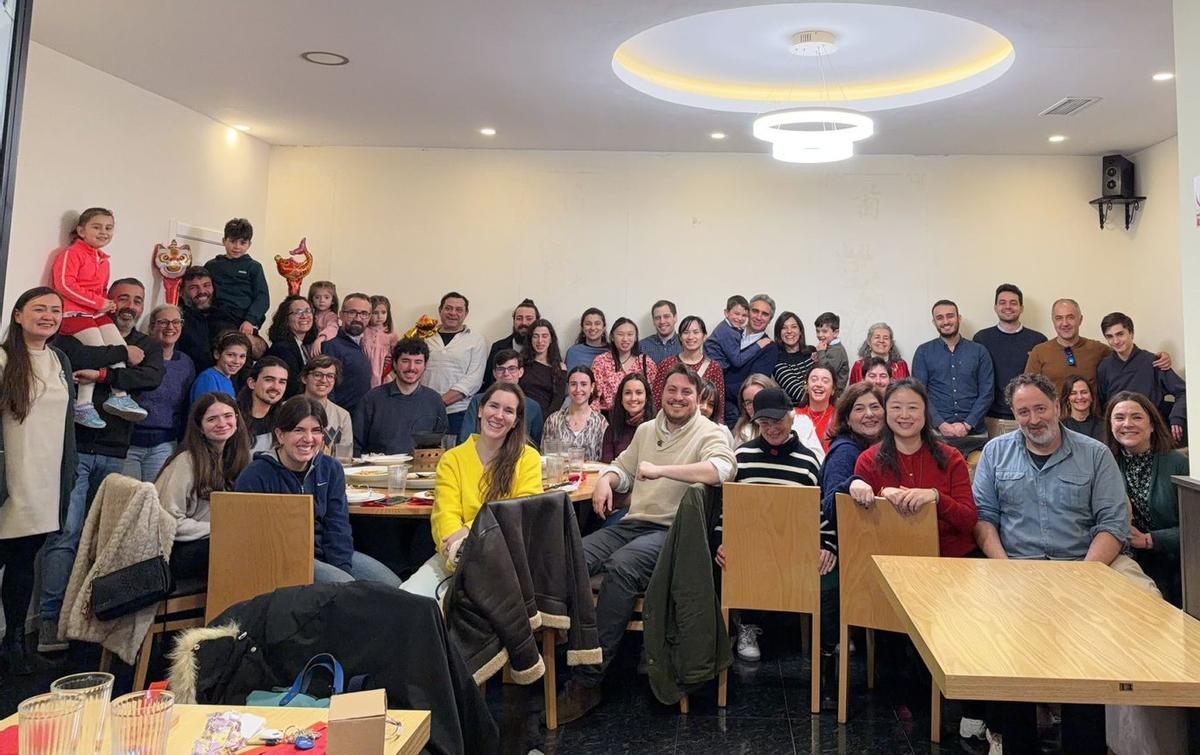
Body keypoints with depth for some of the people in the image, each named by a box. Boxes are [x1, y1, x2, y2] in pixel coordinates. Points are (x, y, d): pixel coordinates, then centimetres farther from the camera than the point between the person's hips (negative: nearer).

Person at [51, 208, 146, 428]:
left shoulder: (103, 259, 18)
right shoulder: (71, 254, -6)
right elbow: (65, 285, -17)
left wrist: (109, 304, 5)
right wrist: (99, 302, -18)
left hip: (98, 313, 8)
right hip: (74, 312, -8)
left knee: (120, 346, -4)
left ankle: (119, 396, 2)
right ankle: (83, 405, -14)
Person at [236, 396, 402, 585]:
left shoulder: (331, 469, 6)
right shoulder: (254, 477, -10)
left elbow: (337, 527, 4)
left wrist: (344, 568, -14)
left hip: (326, 554, 6)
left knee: (393, 585, -8)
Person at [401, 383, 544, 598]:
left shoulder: (528, 458, 6)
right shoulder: (452, 459, 10)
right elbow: (445, 514, -2)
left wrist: (472, 532, -18)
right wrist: (457, 545, -25)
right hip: (455, 556, 2)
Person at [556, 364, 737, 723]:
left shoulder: (707, 433, 1)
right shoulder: (646, 430, 22)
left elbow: (722, 468, -21)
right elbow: (622, 467, 32)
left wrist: (661, 470, -26)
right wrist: (605, 480, 6)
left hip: (672, 531, -6)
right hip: (631, 523, 6)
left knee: (621, 566, -34)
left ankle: (589, 679, -27)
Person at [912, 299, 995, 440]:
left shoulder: (979, 351, 5)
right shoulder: (923, 352, 3)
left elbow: (986, 393, 1)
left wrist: (967, 425, -10)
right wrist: (941, 424, -13)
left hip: (974, 431, 1)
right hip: (936, 431, -1)